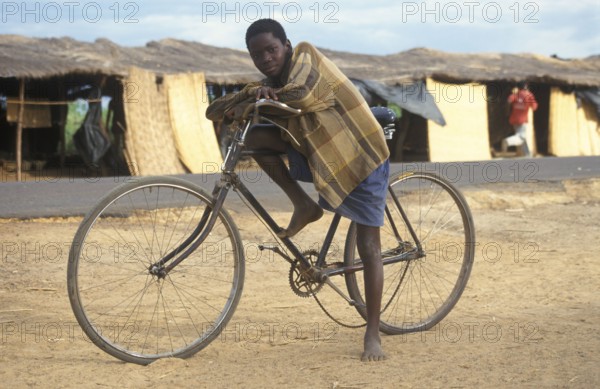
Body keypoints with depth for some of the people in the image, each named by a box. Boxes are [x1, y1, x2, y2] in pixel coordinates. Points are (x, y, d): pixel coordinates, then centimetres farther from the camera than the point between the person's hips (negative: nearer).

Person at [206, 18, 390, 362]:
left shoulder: (305, 56, -15)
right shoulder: (270, 84, 1)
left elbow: (299, 92, -37)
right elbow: (213, 111, -5)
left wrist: (249, 102, -24)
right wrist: (253, 93, -25)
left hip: (361, 156, -6)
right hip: (318, 158, 6)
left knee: (368, 245, -7)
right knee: (256, 137, -14)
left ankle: (373, 334, 1)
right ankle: (304, 206, -3)